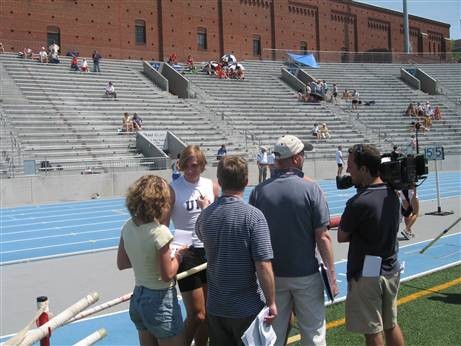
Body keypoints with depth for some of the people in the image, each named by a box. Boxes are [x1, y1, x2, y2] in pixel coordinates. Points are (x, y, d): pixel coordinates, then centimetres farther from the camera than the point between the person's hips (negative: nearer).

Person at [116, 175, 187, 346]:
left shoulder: (127, 227, -3)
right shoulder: (160, 232, -24)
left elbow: (121, 264, 7)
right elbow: (167, 275, -18)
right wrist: (178, 256, -2)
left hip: (137, 298, 7)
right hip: (160, 301, -7)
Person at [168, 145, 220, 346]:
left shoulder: (212, 186, 3)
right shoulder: (173, 189, -10)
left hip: (210, 251, 5)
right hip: (187, 253, -4)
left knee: (208, 312, 13)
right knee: (197, 314, -1)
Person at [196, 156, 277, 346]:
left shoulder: (205, 215, -4)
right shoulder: (253, 216, -19)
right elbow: (263, 266, -21)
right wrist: (271, 303, -9)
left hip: (216, 307, 4)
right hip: (248, 308, -4)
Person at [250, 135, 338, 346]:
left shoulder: (259, 191, -4)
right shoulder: (311, 189, -13)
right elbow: (322, 237, -13)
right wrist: (331, 275, -3)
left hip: (271, 275, 3)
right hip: (306, 274, -3)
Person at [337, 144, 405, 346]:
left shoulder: (359, 202, -26)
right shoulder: (392, 193, -1)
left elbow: (341, 237, -12)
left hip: (367, 274, -7)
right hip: (391, 270, 8)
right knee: (391, 325, 22)